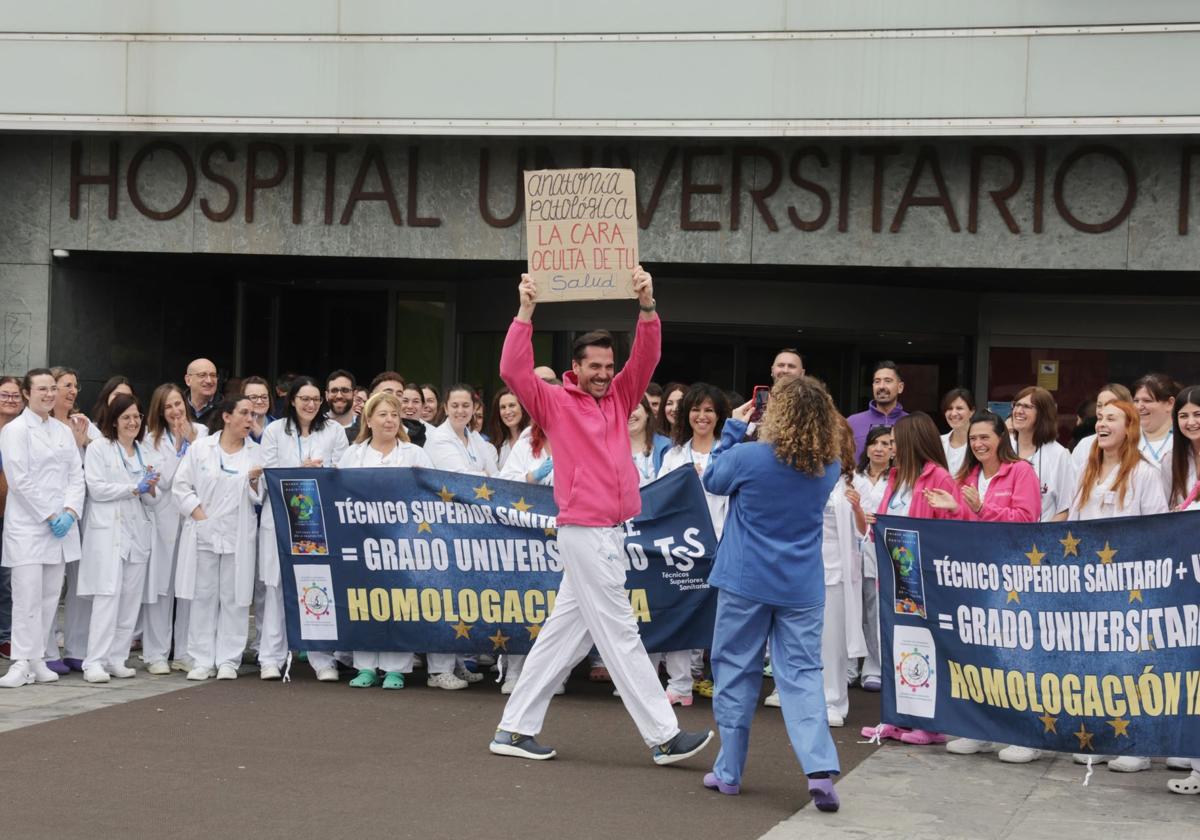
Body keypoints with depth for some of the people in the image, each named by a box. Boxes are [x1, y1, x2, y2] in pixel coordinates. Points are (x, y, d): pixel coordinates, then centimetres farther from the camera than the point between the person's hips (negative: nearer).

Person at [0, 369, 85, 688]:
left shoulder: (64, 431, 14)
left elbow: (76, 476, 10)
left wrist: (70, 512, -6)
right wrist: (48, 517, -12)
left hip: (61, 526, 5)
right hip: (27, 526, -5)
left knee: (50, 595, 5)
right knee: (27, 596, -8)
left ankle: (38, 659, 10)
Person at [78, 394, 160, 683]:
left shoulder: (145, 453, 18)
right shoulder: (99, 449, 2)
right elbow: (96, 488, -9)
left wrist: (151, 489, -5)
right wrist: (134, 488, -11)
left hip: (137, 531, 6)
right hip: (108, 531, -6)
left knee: (131, 597, 2)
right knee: (108, 595, -13)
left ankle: (117, 659, 8)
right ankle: (95, 662, -13)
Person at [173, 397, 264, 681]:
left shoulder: (256, 453, 8)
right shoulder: (200, 448, 5)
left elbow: (259, 498, 6)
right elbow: (181, 486, 4)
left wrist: (254, 481, -15)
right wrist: (199, 514, -6)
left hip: (238, 536, 1)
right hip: (203, 533, -1)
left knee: (234, 598, 0)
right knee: (203, 597, 2)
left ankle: (228, 660, 5)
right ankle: (203, 660, 7)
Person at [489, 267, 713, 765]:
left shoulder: (619, 398, 12)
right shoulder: (555, 404, -2)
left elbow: (646, 357, 2)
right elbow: (513, 371, -15)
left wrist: (647, 306, -13)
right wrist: (526, 312, -22)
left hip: (609, 532, 7)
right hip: (585, 532, -7)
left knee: (566, 631, 10)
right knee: (619, 634, -3)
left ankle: (515, 729, 17)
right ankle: (664, 737, -1)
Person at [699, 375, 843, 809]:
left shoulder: (747, 457, -14)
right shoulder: (829, 469, -2)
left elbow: (713, 480, 5)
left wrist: (734, 428, 10)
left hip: (746, 583, -2)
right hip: (802, 589, 2)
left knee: (736, 672, 10)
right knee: (802, 673, 3)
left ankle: (729, 771, 15)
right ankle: (820, 768, -13)